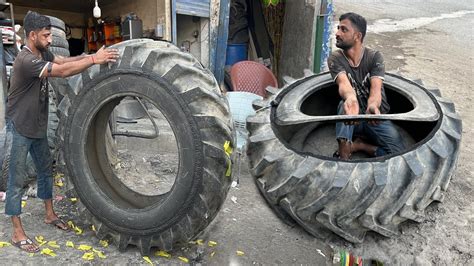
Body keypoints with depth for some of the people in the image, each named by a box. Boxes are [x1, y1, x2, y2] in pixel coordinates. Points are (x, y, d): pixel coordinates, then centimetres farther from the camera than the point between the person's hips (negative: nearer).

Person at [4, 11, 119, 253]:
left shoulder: (43, 53, 4)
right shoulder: (26, 60, -26)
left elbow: (65, 60, -4)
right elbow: (63, 72, -31)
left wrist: (92, 54, -18)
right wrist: (94, 59, -31)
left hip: (37, 126, 9)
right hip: (19, 128, -9)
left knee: (45, 170, 17)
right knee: (17, 180, 0)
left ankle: (50, 214, 33)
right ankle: (17, 232, 10)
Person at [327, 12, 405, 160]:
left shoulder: (374, 57, -9)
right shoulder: (335, 59, -9)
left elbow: (376, 88, -24)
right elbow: (344, 84, -28)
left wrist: (373, 106, -50)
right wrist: (350, 98, -54)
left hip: (377, 118, 1)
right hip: (352, 118, -1)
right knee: (345, 105, -36)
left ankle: (358, 145, -1)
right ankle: (343, 154, -29)